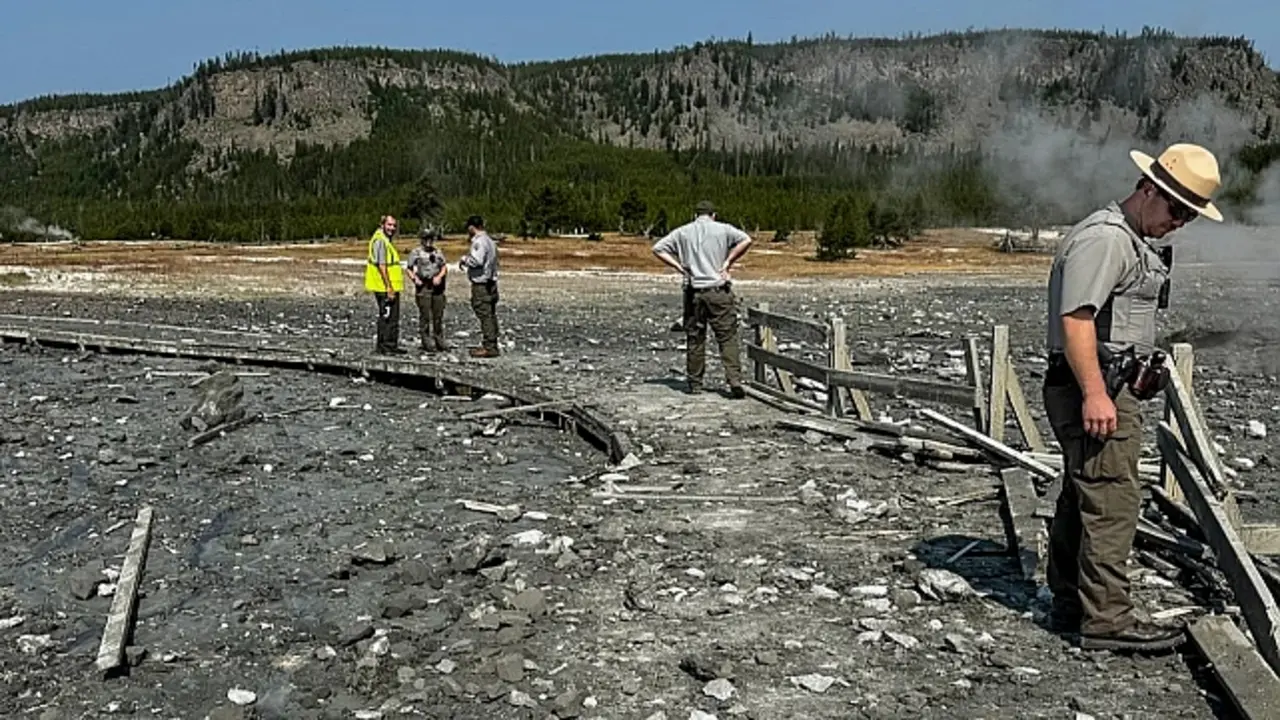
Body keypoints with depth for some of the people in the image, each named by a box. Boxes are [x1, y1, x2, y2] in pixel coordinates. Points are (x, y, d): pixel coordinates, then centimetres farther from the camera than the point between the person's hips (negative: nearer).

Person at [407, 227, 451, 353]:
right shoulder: (416, 252, 2)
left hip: (437, 287, 4)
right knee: (425, 316, -3)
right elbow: (409, 269, 2)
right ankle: (427, 343, 2)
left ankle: (439, 341, 16)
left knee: (439, 315, 7)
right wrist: (415, 279, -14)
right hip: (423, 287, -4)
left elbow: (444, 268, 10)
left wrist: (439, 276, -8)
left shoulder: (438, 252, 13)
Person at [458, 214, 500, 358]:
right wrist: (467, 262, 19)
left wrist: (464, 259, -6)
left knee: (485, 315, -8)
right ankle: (491, 345, 17)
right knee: (490, 315, 12)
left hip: (481, 285, -10)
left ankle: (489, 347, -8)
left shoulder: (479, 242, -14)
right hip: (491, 282, 10)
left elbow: (477, 261, -25)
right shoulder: (490, 241, 16)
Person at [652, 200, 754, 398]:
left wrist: (678, 266, 3)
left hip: (694, 293, 2)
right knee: (728, 338, -1)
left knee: (695, 339, 10)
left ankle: (695, 384, 15)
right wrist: (728, 262, -5)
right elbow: (746, 240, -10)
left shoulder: (682, 232, 9)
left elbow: (658, 249, 6)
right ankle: (735, 381, -12)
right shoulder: (723, 229, 3)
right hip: (719, 291, -2)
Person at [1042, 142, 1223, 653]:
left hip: (1110, 387, 11)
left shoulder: (1135, 241, 21)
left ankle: (1070, 605, 24)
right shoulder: (1103, 238, -15)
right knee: (1112, 500, -10)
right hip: (1094, 390, -11)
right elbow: (1075, 319, -24)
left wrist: (1141, 372, 26)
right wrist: (1094, 394, -27)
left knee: (1081, 498, 14)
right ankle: (1106, 620, -4)